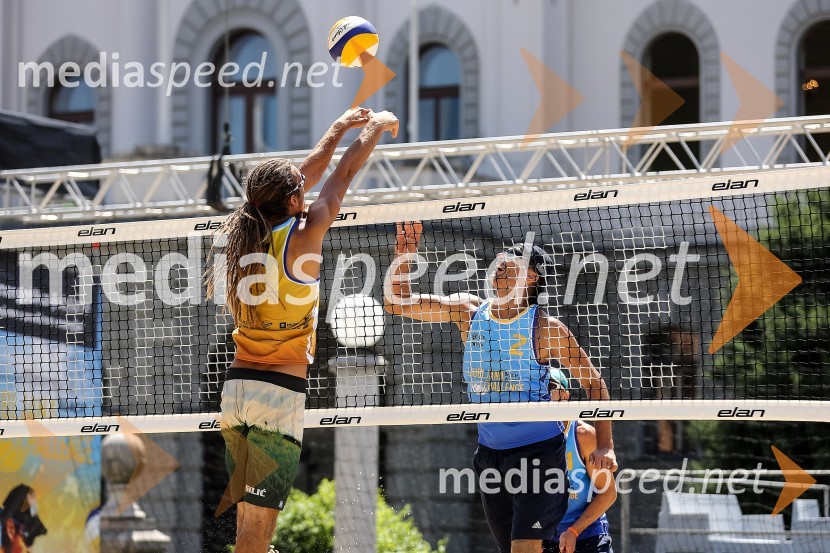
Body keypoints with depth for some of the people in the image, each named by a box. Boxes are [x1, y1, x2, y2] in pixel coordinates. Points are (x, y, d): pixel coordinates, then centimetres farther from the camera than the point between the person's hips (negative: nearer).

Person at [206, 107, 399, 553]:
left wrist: (340, 128, 32)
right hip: (280, 391, -7)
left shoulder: (244, 235, 7)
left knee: (247, 512, 11)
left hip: (235, 386, 7)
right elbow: (344, 175, 3)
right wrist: (377, 126, 18)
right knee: (260, 516, -8)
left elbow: (307, 175, 21)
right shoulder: (300, 239, -10)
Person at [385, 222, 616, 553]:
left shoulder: (545, 327, -9)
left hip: (537, 450, -6)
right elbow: (397, 303, 3)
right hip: (489, 453, 6)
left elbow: (593, 382, -3)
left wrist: (605, 446, -10)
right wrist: (404, 252, -11)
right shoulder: (468, 312, 4)